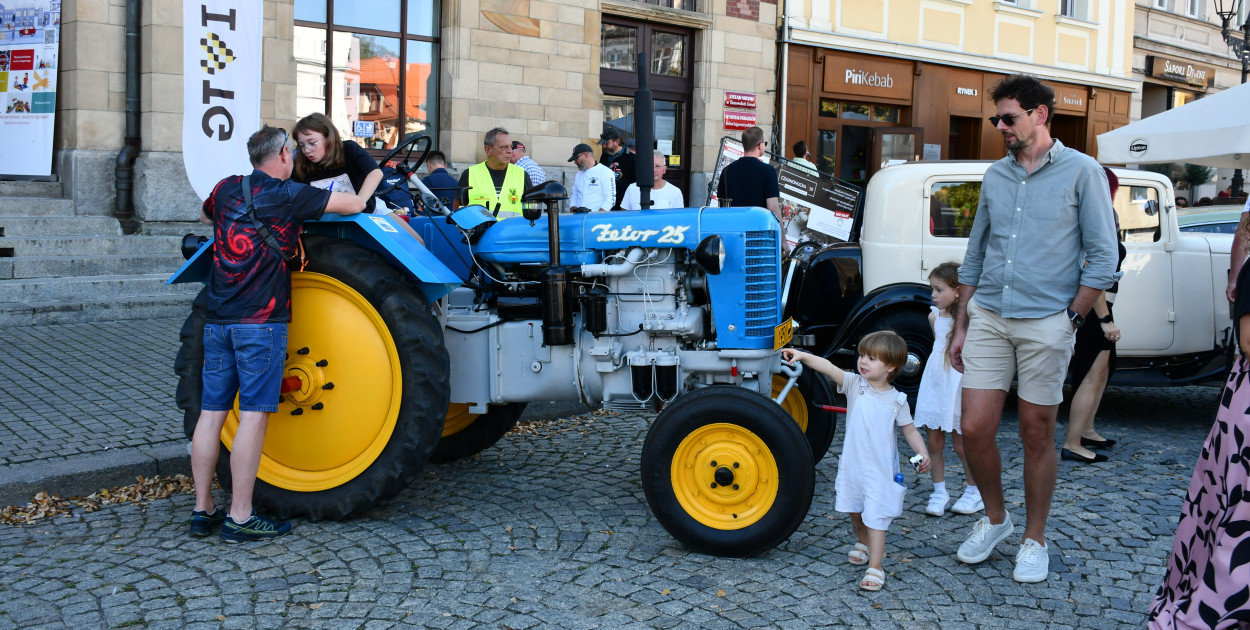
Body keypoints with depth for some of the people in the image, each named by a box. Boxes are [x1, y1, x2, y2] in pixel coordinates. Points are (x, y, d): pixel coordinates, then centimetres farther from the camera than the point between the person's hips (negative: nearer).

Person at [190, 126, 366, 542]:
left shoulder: (226, 190, 13)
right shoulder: (290, 196, -3)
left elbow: (205, 216, 36)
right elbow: (356, 205, 1)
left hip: (217, 320, 6)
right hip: (261, 320, -6)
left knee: (212, 411, 9)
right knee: (253, 414, -4)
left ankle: (203, 511, 16)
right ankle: (240, 518, -3)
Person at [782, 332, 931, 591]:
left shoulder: (896, 400, -6)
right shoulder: (855, 384, -4)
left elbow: (909, 429, 4)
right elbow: (828, 368, -18)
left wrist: (922, 453, -10)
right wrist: (803, 356, -32)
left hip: (881, 470, -3)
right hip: (852, 464, 3)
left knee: (875, 518, -7)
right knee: (855, 511, 20)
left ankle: (874, 568, -1)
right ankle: (863, 543, 47)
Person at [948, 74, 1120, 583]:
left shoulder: (1082, 172, -2)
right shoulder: (995, 175, 12)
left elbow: (1103, 256, -3)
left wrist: (1071, 319, -8)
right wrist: (961, 325, 14)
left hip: (1046, 322, -4)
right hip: (988, 318, 4)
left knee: (1037, 434, 5)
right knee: (974, 429, 0)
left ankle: (1035, 540, 21)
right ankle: (994, 518, 24)